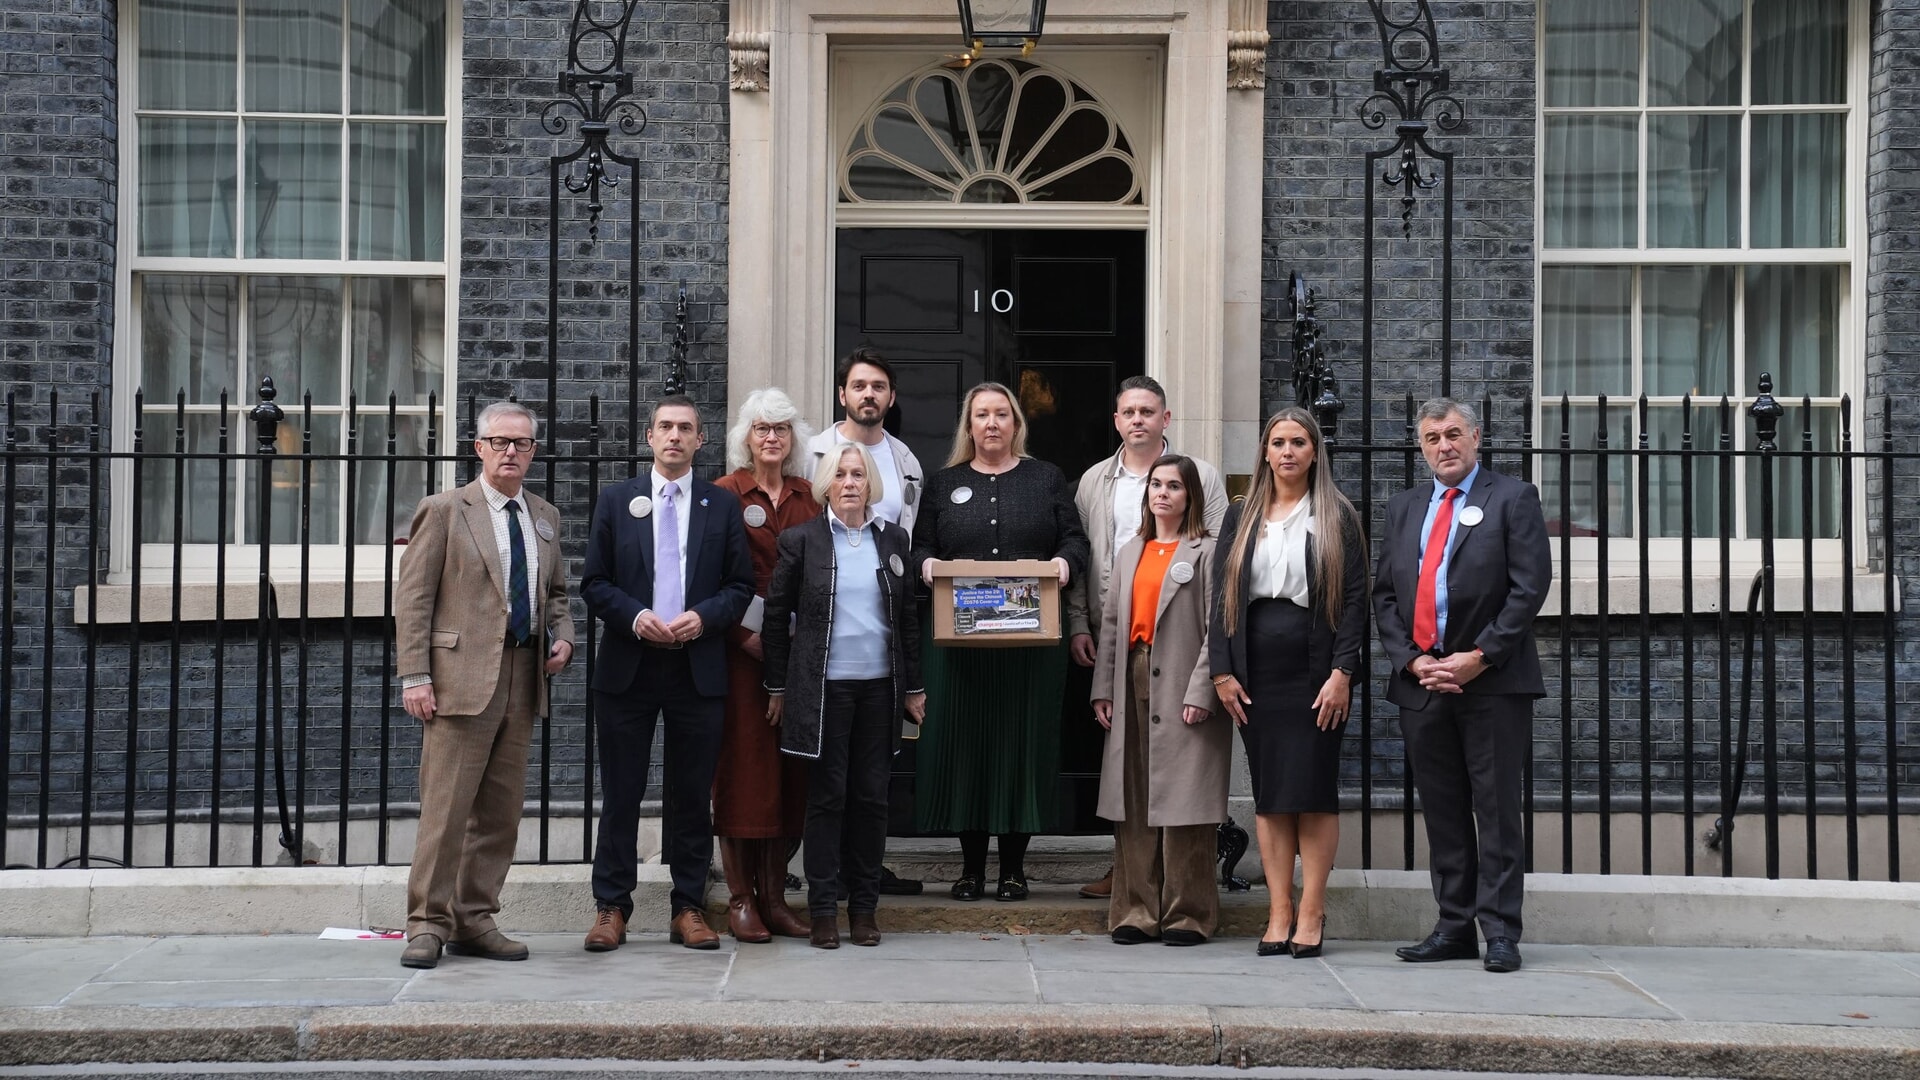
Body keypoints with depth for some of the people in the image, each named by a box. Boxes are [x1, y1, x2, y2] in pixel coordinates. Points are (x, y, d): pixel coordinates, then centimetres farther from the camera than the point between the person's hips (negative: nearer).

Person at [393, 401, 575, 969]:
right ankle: (428, 923, 3)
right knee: (445, 806, -6)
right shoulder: (444, 510, 1)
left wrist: (562, 637, 6)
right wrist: (414, 676, -11)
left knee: (501, 811, 7)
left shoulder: (545, 517, 17)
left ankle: (474, 921, 16)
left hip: (524, 678, 6)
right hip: (463, 677, -5)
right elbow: (412, 599, -3)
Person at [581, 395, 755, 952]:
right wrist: (635, 617, -11)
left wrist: (703, 616, -11)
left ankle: (689, 907, 12)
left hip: (698, 669, 0)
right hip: (628, 667, 0)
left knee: (692, 796, 5)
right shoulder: (616, 500, 7)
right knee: (620, 794, 3)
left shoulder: (723, 505, 8)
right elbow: (595, 583, 5)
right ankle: (611, 907, 10)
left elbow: (741, 586, 7)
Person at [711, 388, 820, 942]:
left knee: (791, 771, 6)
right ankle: (740, 899, 4)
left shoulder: (810, 498, 12)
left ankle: (774, 896, 14)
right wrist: (745, 635, -12)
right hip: (742, 648, -4)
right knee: (743, 767, -2)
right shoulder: (725, 494, 0)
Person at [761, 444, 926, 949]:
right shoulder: (801, 540, 1)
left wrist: (913, 687, 10)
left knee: (872, 797, 5)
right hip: (824, 686, -3)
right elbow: (776, 614, 4)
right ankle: (822, 910, 6)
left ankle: (864, 907, 14)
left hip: (879, 686, 3)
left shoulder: (893, 539, 9)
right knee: (826, 797, 0)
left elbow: (908, 617, 13)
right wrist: (778, 688, 3)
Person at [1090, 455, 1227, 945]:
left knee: (1183, 804, -4)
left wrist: (1201, 692, -15)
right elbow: (1111, 622, 15)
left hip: (1182, 691, -6)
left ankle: (1188, 913, 5)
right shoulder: (1131, 553, 17)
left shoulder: (1206, 553, -2)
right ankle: (1137, 911, 14)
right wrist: (1103, 688, 8)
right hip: (1133, 686, 6)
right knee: (1133, 804, 7)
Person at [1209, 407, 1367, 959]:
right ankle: (1279, 912, 6)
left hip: (1314, 669, -3)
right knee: (1268, 792, 3)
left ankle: (1311, 913, 3)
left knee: (1313, 789, -2)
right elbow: (1222, 596, 9)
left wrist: (1341, 673, -12)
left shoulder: (1337, 518, 3)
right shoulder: (1241, 519, 12)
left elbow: (1354, 598, -2)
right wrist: (1223, 670, -1)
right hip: (1256, 671, 3)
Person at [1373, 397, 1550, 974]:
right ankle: (1454, 928, 14)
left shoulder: (1514, 498, 2)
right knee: (1442, 813, 8)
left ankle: (1500, 932, 2)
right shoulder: (1403, 507, 16)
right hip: (1421, 682, 5)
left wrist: (1479, 657, -13)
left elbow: (1530, 586, -7)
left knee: (1496, 808, -2)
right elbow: (1384, 595, 12)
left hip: (1493, 681, -4)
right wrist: (1413, 661, -3)